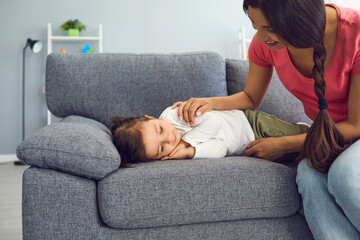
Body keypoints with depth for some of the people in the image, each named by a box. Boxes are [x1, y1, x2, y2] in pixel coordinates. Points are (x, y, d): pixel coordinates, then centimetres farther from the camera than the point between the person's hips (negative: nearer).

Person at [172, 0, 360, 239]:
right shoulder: (265, 42, -12)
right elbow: (251, 98, 7)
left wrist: (283, 145, -20)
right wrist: (211, 102, -13)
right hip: (323, 134, 4)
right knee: (309, 174, -30)